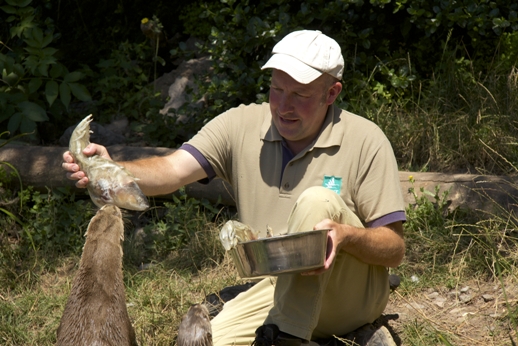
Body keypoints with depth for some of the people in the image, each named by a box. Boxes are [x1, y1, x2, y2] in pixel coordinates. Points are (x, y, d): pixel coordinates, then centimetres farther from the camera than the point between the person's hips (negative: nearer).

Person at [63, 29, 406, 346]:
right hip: (284, 290, 3)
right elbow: (172, 170, -18)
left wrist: (345, 236, -32)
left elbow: (394, 249, -10)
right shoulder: (242, 125, -3)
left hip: (356, 291, -2)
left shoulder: (365, 140, -10)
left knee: (318, 200, -29)